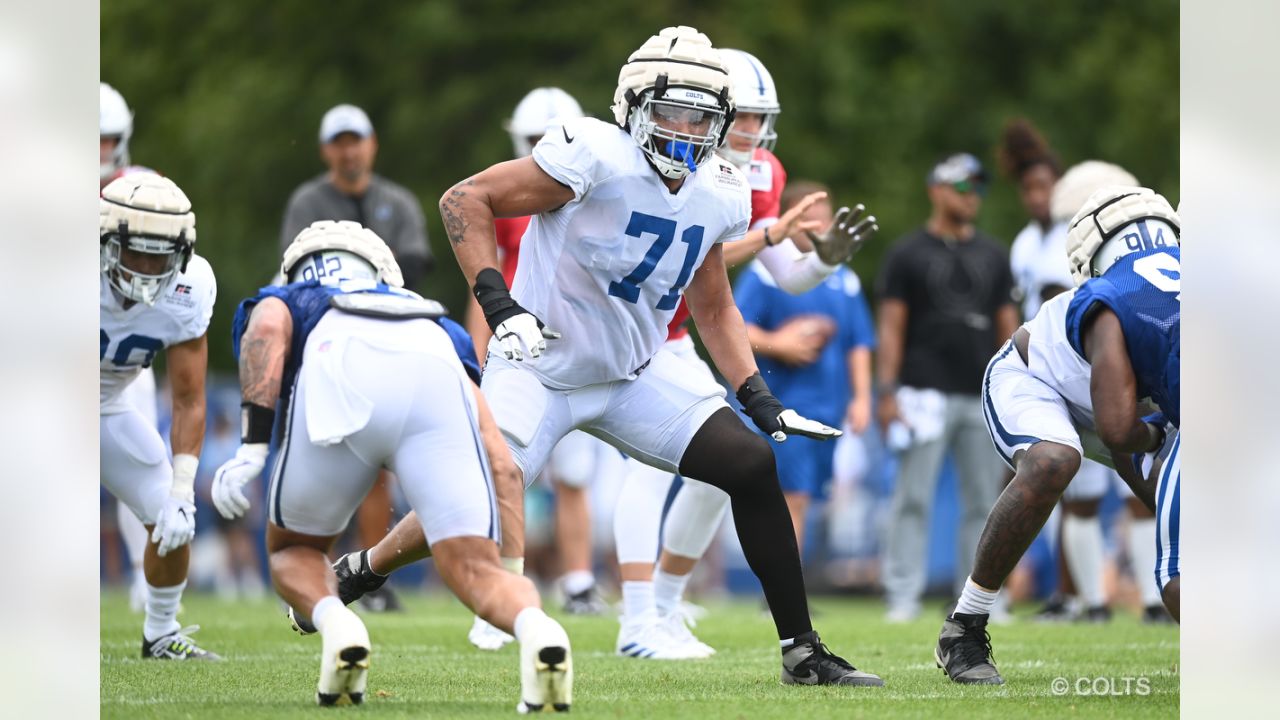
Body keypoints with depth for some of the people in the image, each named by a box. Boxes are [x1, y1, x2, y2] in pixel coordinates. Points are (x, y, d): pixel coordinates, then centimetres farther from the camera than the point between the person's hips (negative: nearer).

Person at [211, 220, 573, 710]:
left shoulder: (277, 303, 39)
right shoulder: (429, 319, 45)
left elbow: (268, 326, 10)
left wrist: (251, 448, -1)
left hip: (341, 381, -1)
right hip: (436, 387, 1)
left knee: (293, 550, 23)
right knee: (476, 573, 1)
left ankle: (334, 624, -8)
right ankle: (534, 627, -33)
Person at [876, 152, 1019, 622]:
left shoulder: (992, 256, 14)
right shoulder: (908, 254, 2)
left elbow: (1007, 326, 14)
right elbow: (891, 325, -1)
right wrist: (887, 392, -9)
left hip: (982, 397, 4)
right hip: (926, 391, -4)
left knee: (984, 501, 5)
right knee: (913, 498, -6)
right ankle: (902, 596, -4)